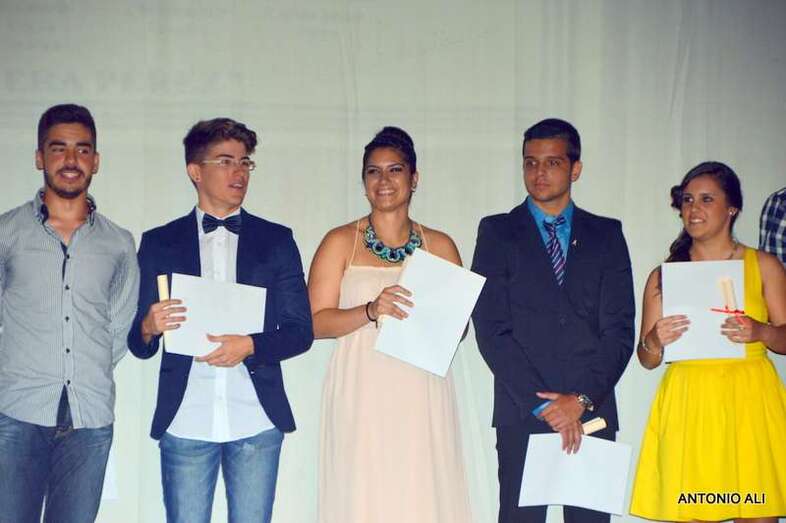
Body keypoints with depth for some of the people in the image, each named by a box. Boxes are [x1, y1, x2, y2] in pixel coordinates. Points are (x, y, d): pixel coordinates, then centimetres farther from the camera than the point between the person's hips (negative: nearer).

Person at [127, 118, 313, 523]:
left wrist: (250, 345, -13)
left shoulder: (276, 240, 9)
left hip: (257, 421, 0)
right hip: (184, 423, 0)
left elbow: (301, 331, 6)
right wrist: (149, 327, -14)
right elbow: (138, 344, 9)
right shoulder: (159, 243, 8)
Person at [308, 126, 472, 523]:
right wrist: (370, 310, -17)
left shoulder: (439, 246, 11)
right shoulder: (340, 242, 5)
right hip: (362, 400, -2)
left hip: (422, 399, 2)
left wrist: (440, 318, -8)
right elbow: (317, 322, -2)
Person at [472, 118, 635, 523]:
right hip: (522, 414, -1)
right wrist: (542, 405, -9)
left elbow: (619, 329, 4)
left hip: (593, 411, 2)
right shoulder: (498, 232, 6)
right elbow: (491, 329, -2)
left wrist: (582, 399, -9)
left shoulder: (606, 234, 11)